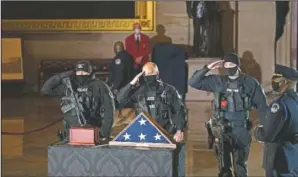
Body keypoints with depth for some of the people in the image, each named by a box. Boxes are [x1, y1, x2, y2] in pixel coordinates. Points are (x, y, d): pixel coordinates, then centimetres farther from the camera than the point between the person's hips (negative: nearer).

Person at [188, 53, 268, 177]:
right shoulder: (218, 81, 0)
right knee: (224, 167, 12)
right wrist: (207, 68, -10)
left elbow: (261, 105, 0)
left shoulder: (250, 82, -5)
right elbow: (193, 82, 1)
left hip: (241, 130, -2)